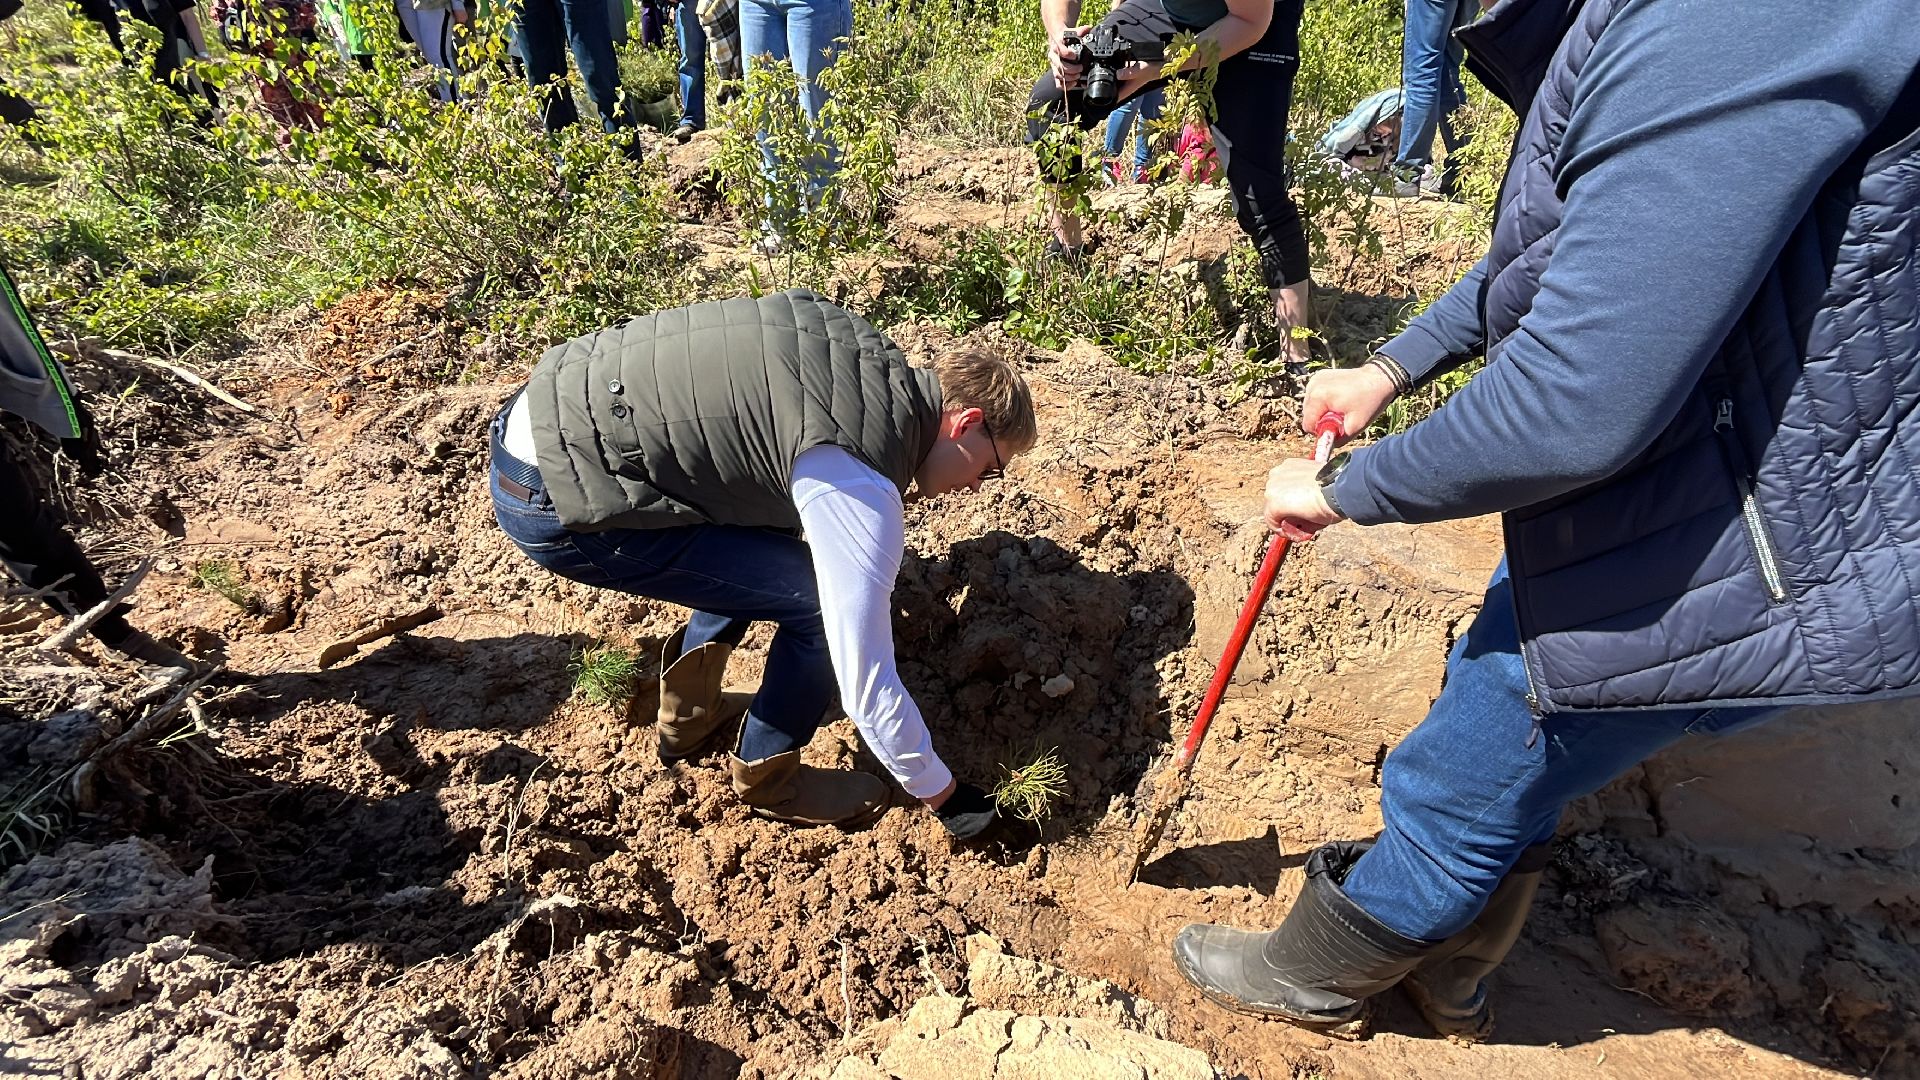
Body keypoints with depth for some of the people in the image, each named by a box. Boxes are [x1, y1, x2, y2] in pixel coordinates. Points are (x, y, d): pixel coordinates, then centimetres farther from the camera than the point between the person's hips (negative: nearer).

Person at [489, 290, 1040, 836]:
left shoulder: (866, 349, 5)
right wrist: (946, 796, 1)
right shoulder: (859, 488, -21)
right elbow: (866, 687, -16)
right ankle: (769, 781, 18)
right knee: (820, 604, -6)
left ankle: (688, 715, 36)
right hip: (555, 501, -9)